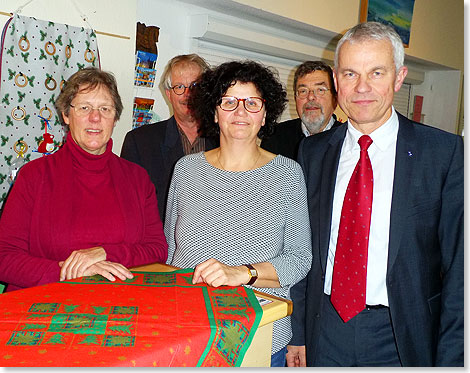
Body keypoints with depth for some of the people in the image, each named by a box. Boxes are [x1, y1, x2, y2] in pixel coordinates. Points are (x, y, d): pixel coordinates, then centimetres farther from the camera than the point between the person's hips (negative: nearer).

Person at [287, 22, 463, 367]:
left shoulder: (446, 152, -9)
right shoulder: (313, 151, 1)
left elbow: (458, 267, -8)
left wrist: (449, 360, -10)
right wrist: (297, 333, 5)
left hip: (400, 338, -2)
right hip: (325, 333, 3)